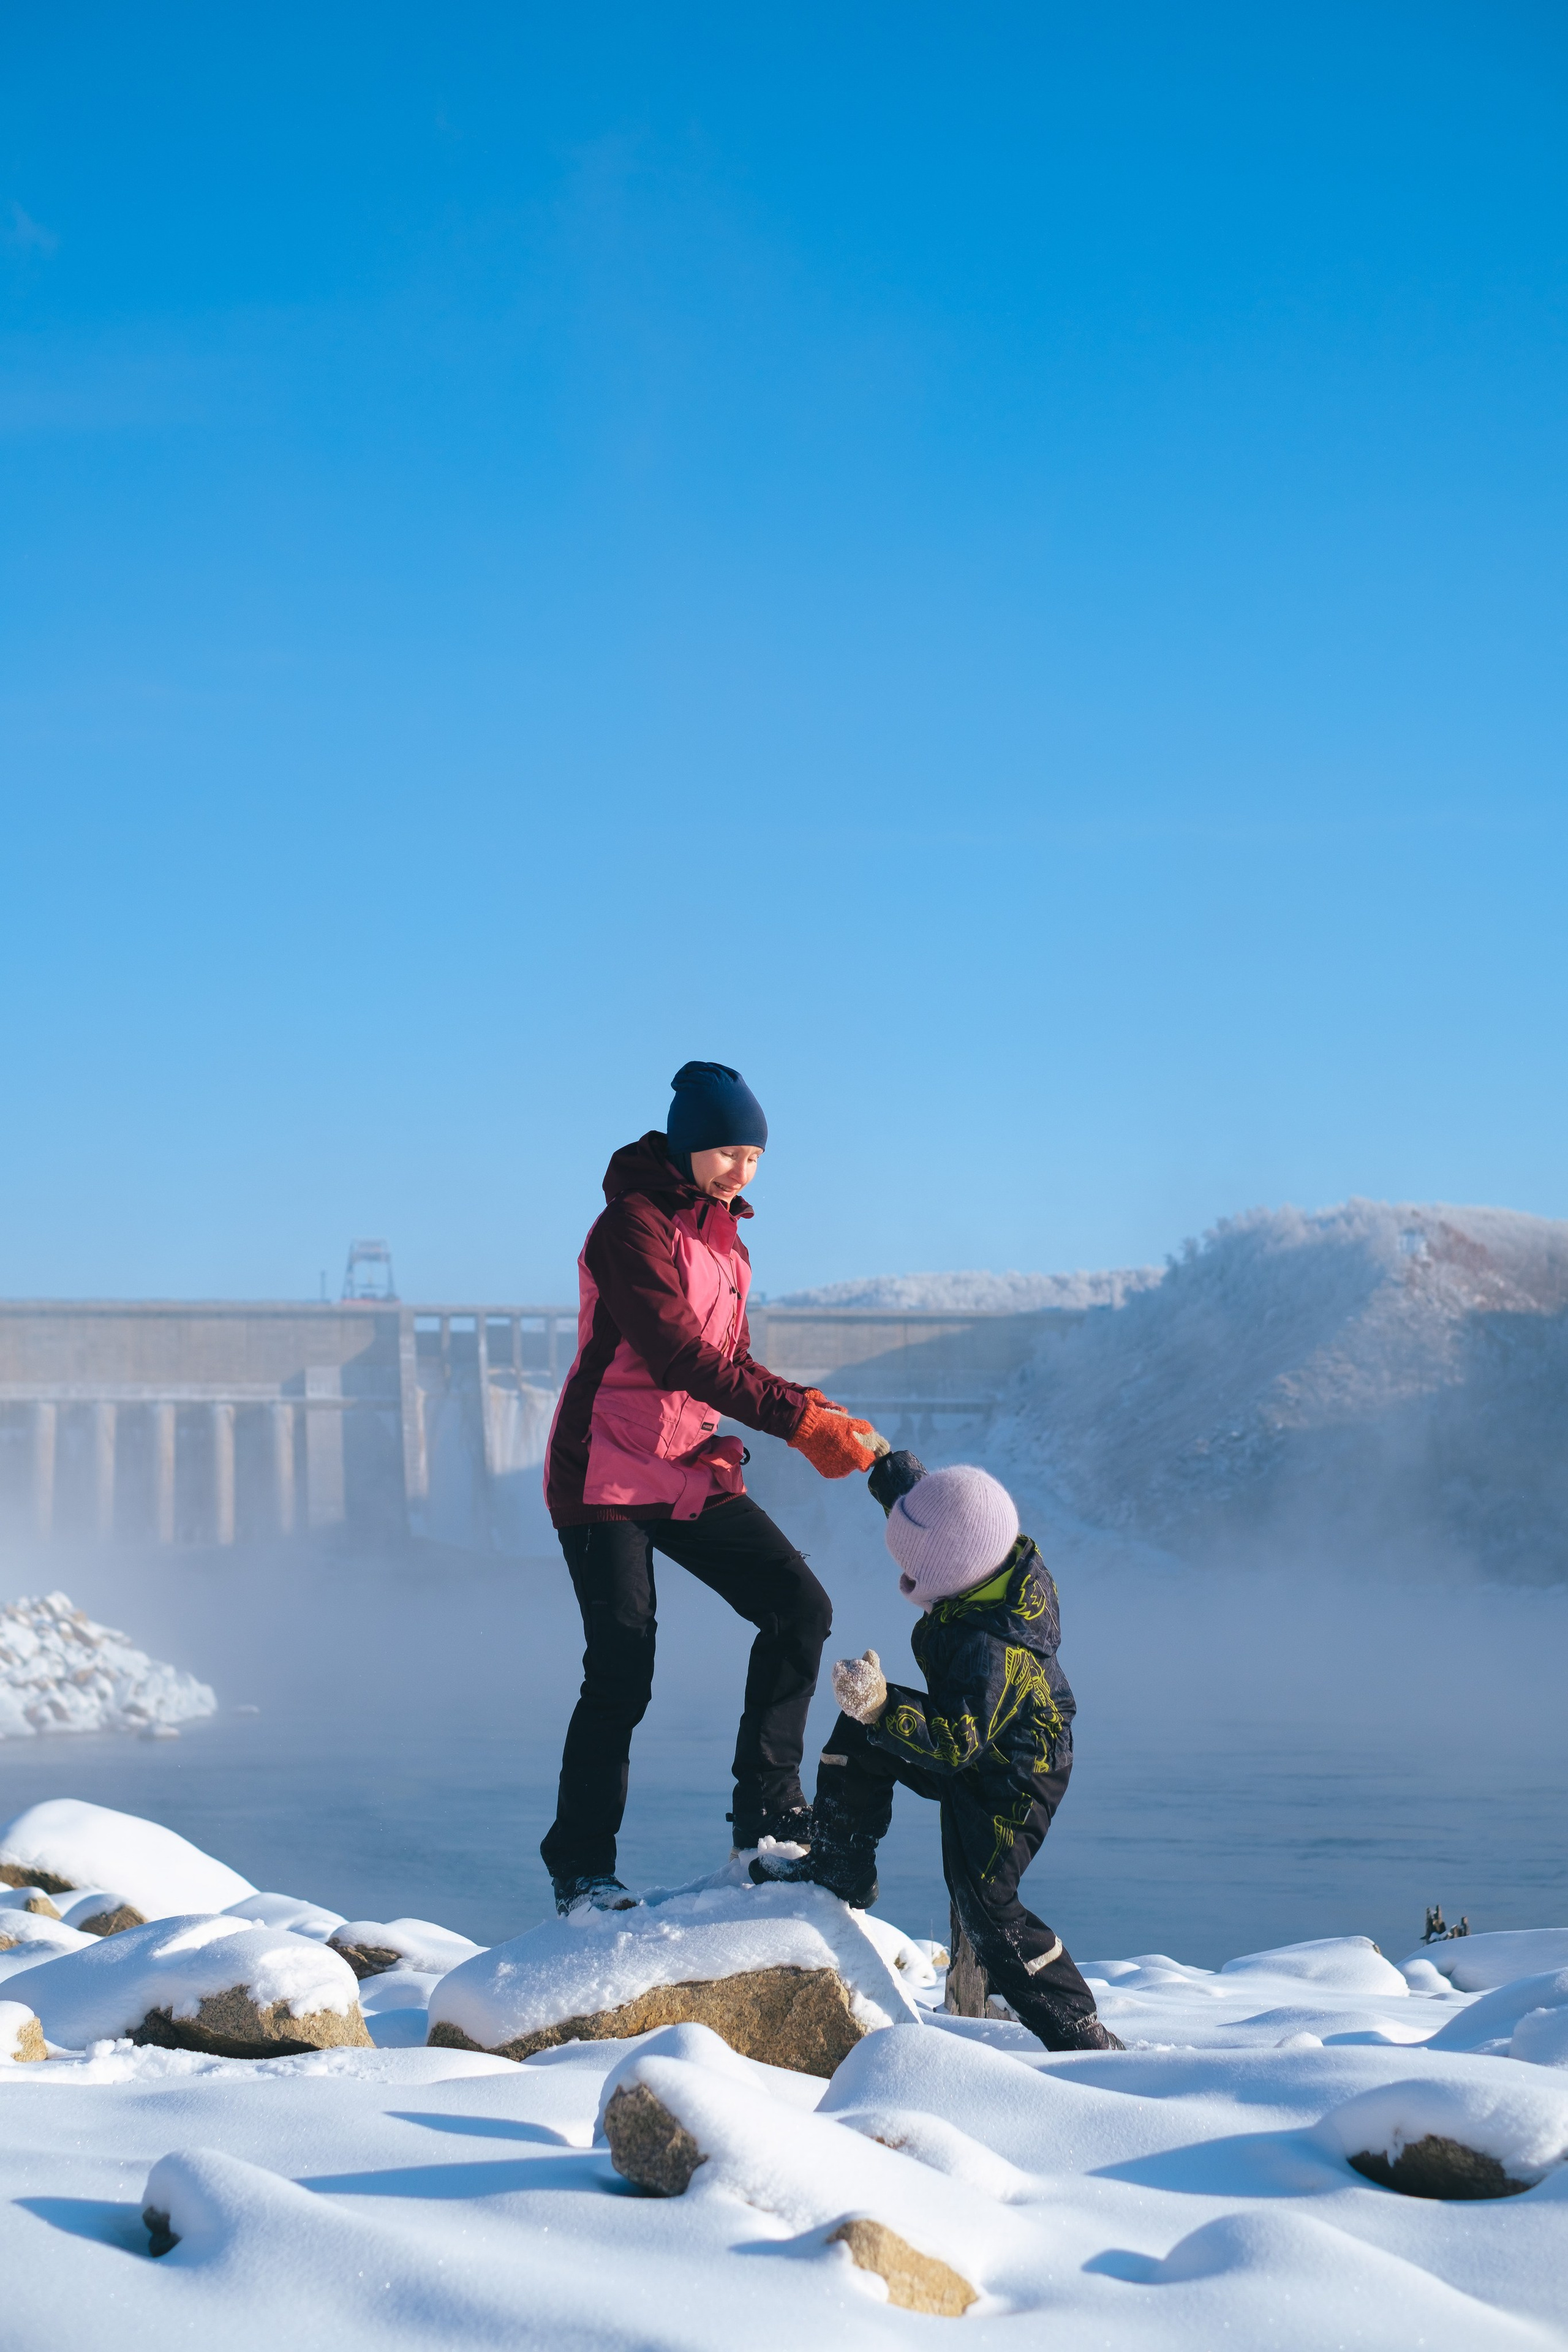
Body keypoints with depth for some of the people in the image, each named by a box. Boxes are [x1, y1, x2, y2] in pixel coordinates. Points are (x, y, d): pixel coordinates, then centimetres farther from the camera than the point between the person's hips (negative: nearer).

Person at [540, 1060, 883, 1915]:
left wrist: (809, 1414, -6)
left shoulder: (722, 1235, 14)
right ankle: (579, 1869, 6)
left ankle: (769, 1816, 3)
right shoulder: (634, 1227, -14)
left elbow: (730, 1363, 13)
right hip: (608, 1474, -8)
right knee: (622, 1675, -8)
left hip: (692, 1473, 8)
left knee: (799, 1605, -4)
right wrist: (796, 1416, -28)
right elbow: (679, 1356, -24)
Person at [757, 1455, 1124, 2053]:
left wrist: (883, 1709, -52)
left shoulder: (988, 1649, -39)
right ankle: (841, 1869, 26)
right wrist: (884, 1459, 10)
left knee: (987, 1907, -5)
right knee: (860, 1733, 13)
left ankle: (1083, 2039, 3)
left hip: (1007, 1785, -10)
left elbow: (955, 1742, -41)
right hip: (975, 1736, 10)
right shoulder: (1006, 1560, -14)